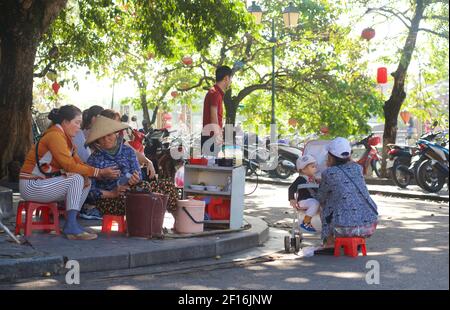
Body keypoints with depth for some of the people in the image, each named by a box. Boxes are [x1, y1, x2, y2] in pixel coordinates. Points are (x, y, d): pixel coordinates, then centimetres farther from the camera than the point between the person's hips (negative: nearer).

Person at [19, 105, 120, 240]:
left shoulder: (64, 137, 12)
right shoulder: (55, 135, -18)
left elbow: (78, 163, 6)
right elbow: (70, 166, -25)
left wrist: (102, 173, -8)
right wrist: (99, 172, -20)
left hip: (43, 182, 10)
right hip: (31, 185, -10)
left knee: (86, 181, 2)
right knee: (77, 179, -23)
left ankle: (71, 223, 1)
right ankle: (71, 226, -22)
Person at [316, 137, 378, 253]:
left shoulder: (329, 173, -3)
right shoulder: (357, 168, 10)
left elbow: (321, 199, 12)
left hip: (346, 228, -4)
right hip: (370, 226, 4)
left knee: (327, 206, 22)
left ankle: (329, 243, 26)